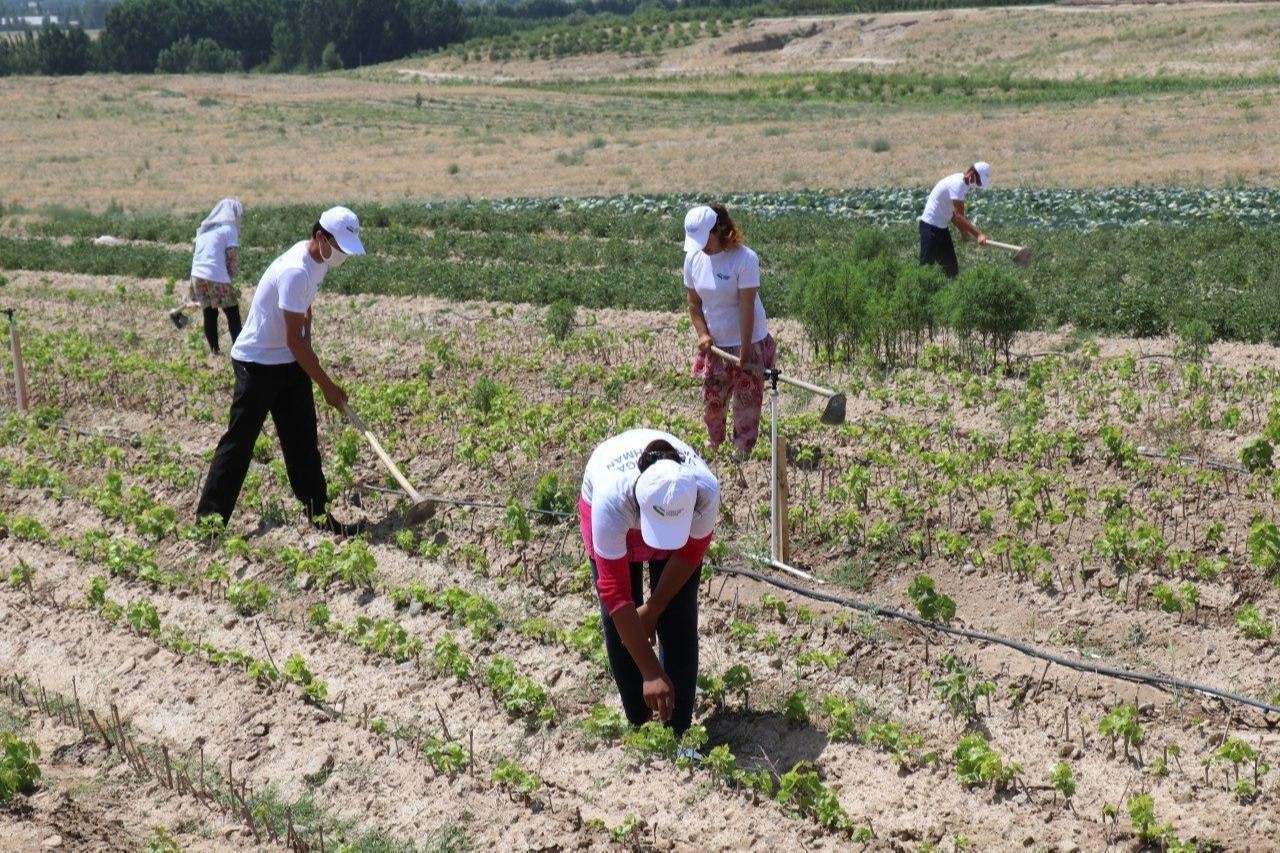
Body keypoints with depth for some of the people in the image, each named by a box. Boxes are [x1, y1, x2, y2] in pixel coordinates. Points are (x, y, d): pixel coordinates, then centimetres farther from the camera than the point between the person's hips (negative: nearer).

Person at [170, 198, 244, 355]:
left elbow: (197, 253, 21)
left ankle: (214, 350, 19)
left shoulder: (205, 228, 20)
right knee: (233, 315, 1)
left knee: (210, 314, 15)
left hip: (197, 275, 7)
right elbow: (233, 257, -7)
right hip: (217, 278, -7)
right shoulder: (229, 228, -1)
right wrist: (230, 275, 10)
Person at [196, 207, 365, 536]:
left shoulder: (317, 261, 0)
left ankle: (318, 515, 14)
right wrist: (328, 386, -18)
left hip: (290, 362, 9)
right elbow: (294, 340, -25)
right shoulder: (295, 271, -28)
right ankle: (209, 518, 3)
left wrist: (307, 353, 3)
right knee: (239, 441, -4)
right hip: (257, 363, -9)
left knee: (303, 441, 9)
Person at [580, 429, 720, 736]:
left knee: (678, 621, -7)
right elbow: (615, 592, -39)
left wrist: (653, 609, -10)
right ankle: (638, 722, 14)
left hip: (680, 517, 1)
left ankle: (678, 730, 5)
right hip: (614, 516, -1)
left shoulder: (705, 491, -41)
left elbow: (690, 554, -17)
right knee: (618, 621, -4)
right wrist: (651, 673, -38)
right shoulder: (611, 498, -46)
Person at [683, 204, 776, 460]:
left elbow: (747, 308, -20)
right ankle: (714, 444, 33)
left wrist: (745, 350, -21)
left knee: (747, 402, 2)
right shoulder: (693, 258, -4)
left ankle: (742, 453, 13)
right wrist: (702, 333, -6)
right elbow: (694, 302, 6)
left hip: (748, 343, -5)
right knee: (711, 401, 11)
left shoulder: (745, 259, -20)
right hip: (715, 344, 5)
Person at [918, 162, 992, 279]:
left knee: (951, 267, 10)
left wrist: (966, 232, 2)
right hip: (931, 226, -10)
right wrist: (978, 234, -29)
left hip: (941, 227, 10)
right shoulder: (957, 184, -22)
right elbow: (958, 216, -27)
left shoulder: (962, 184, 9)